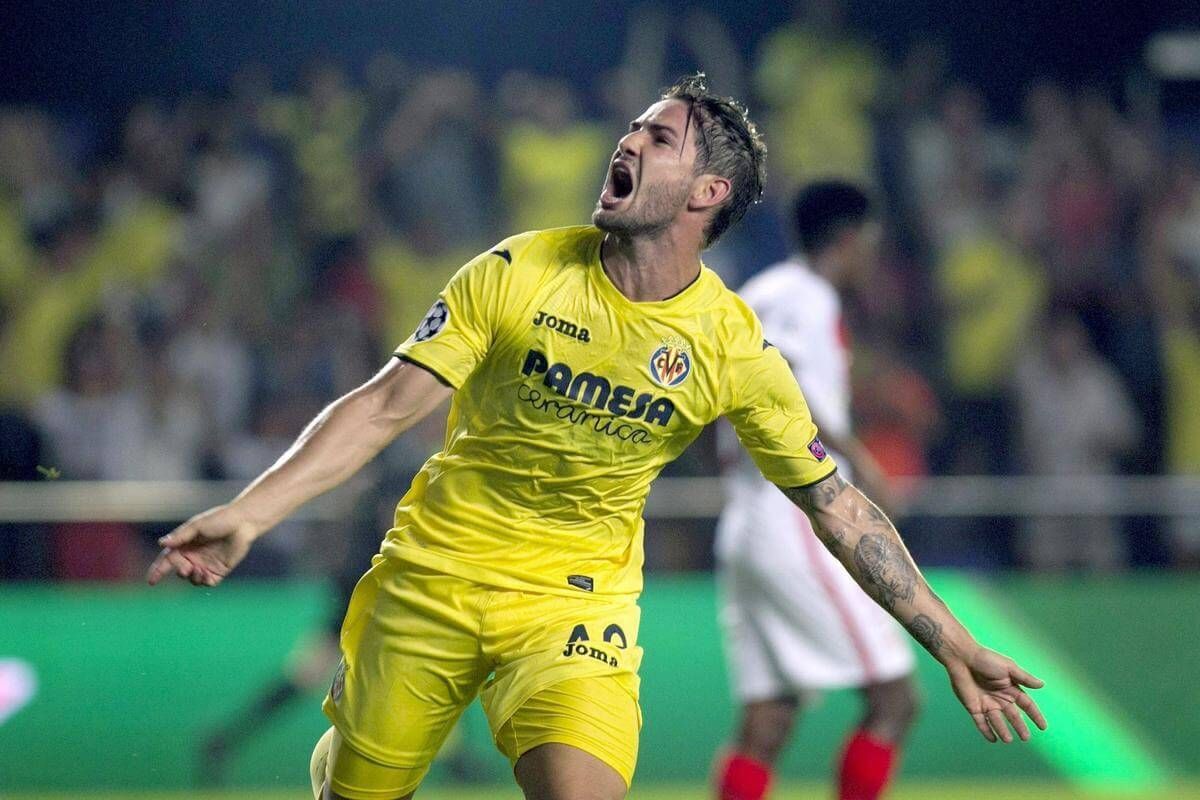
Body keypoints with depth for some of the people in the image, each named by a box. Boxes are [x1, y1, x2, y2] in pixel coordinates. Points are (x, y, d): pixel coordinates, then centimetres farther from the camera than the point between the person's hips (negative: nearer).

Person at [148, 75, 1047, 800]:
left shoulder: (734, 348, -9)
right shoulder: (518, 273, -10)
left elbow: (837, 504, 0)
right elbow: (385, 407, -9)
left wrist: (951, 643, -2)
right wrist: (249, 512, -19)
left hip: (575, 601, -1)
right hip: (430, 574, 1)